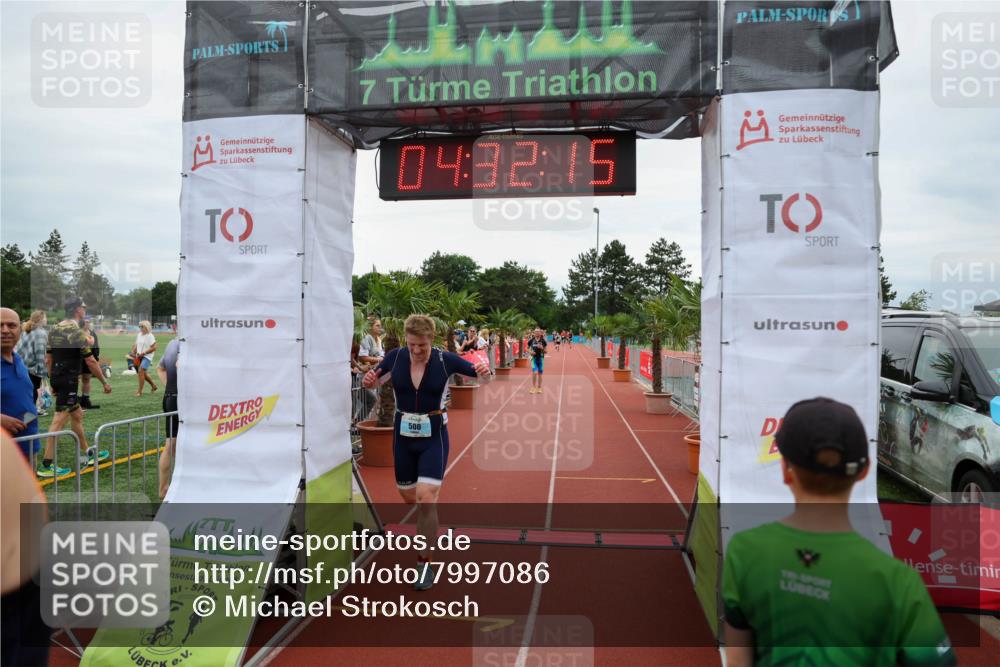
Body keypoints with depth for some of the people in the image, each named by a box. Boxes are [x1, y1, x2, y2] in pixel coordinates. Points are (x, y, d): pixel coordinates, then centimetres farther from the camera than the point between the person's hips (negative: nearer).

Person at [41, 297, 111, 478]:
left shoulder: (54, 329, 10)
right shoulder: (77, 332, -15)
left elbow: (48, 359, 14)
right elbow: (90, 361, -13)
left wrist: (54, 382, 22)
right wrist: (105, 382, -5)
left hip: (57, 379, 9)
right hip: (69, 380, -9)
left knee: (77, 415, 18)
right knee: (59, 421, -6)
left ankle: (88, 454, 28)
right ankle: (47, 465, -3)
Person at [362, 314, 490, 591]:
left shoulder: (444, 359, -14)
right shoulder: (395, 357, -8)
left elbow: (481, 373, -6)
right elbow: (374, 381, 6)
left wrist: (483, 370, -31)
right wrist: (369, 379, -18)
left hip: (434, 436, -3)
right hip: (403, 434, 3)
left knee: (425, 499, -13)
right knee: (409, 497, 16)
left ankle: (425, 564, 4)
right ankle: (428, 530, 52)